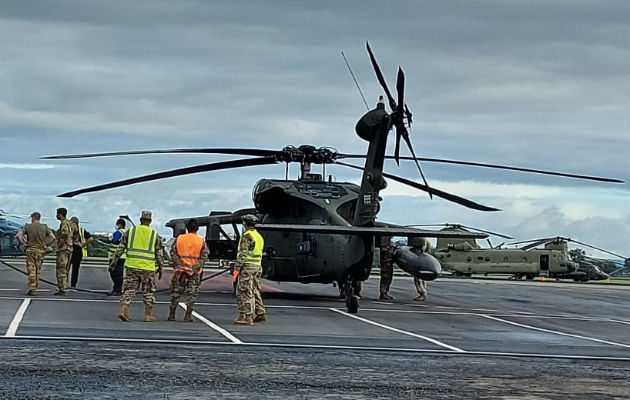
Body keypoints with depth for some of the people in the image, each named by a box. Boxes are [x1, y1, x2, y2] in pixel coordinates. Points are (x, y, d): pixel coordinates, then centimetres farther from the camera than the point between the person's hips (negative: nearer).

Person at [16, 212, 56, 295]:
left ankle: (31, 289, -16)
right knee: (37, 270, 12)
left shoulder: (28, 227, -2)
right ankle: (34, 288, 15)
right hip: (40, 250, 2)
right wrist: (46, 245, 4)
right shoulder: (44, 227, 4)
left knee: (31, 270, -4)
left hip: (30, 250, -2)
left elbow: (18, 235, -11)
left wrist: (23, 243, -3)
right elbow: (53, 237, -3)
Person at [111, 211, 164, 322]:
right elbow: (159, 254, 7)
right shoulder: (155, 235, 4)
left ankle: (124, 310, -6)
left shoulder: (130, 231, 6)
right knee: (148, 292, 9)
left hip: (131, 265, 1)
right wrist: (160, 268, 15)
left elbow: (121, 247, 6)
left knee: (129, 289, 8)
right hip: (147, 267, -1)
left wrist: (115, 260, 13)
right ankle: (148, 315, 12)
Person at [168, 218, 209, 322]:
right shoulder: (201, 241, -1)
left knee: (176, 293, 10)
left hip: (180, 270, 1)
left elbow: (173, 252, -2)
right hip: (194, 272, -1)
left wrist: (178, 264, -7)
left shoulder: (179, 239, 3)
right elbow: (204, 256, -6)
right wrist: (197, 267, -9)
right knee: (192, 294, 4)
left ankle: (172, 315, 13)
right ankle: (188, 316, -1)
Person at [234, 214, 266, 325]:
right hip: (258, 267, 9)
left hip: (247, 266, -9)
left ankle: (247, 316, -12)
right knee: (255, 291, 16)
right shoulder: (259, 236, 16)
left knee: (245, 292, -8)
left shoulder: (247, 235, -12)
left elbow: (242, 253, -18)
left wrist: (237, 267, -16)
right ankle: (260, 314, 17)